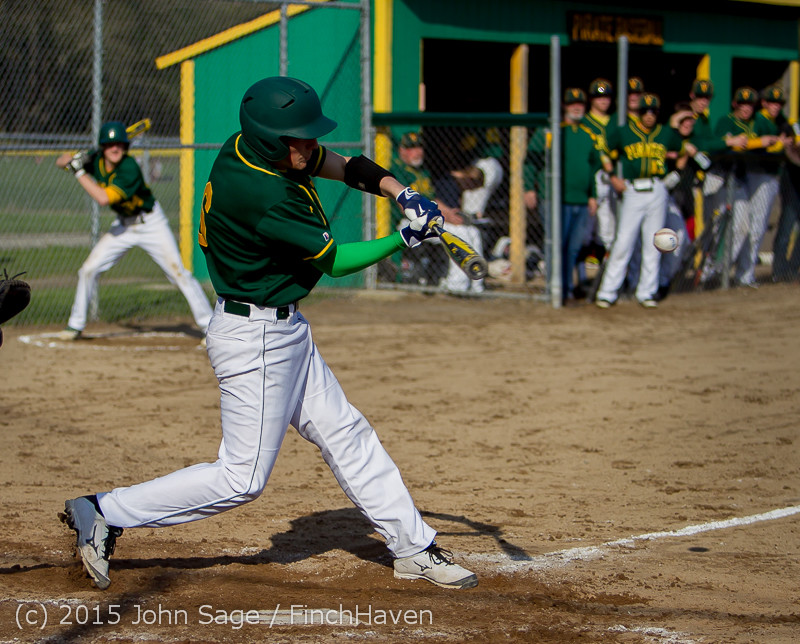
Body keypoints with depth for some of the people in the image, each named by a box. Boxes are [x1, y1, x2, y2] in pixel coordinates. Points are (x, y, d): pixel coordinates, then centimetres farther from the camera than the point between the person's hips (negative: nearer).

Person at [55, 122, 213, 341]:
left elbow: (104, 198, -36)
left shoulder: (129, 168, -30)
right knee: (89, 269, 0)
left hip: (150, 223, -6)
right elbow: (61, 161, 1)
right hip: (124, 225, 6)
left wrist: (79, 172, -31)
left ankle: (208, 325, -5)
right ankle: (76, 325, 14)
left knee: (178, 272, -11)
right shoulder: (96, 161, -10)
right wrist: (74, 158, -22)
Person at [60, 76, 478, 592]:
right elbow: (334, 261, -17)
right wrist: (403, 241, -10)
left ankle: (414, 548, 23)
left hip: (284, 328, 10)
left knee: (346, 434, 14)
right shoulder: (265, 196, -29)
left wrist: (400, 192, -5)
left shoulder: (247, 147, -2)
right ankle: (105, 513, 4)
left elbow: (338, 163, 10)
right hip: (255, 337, -10)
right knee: (243, 478, -3)